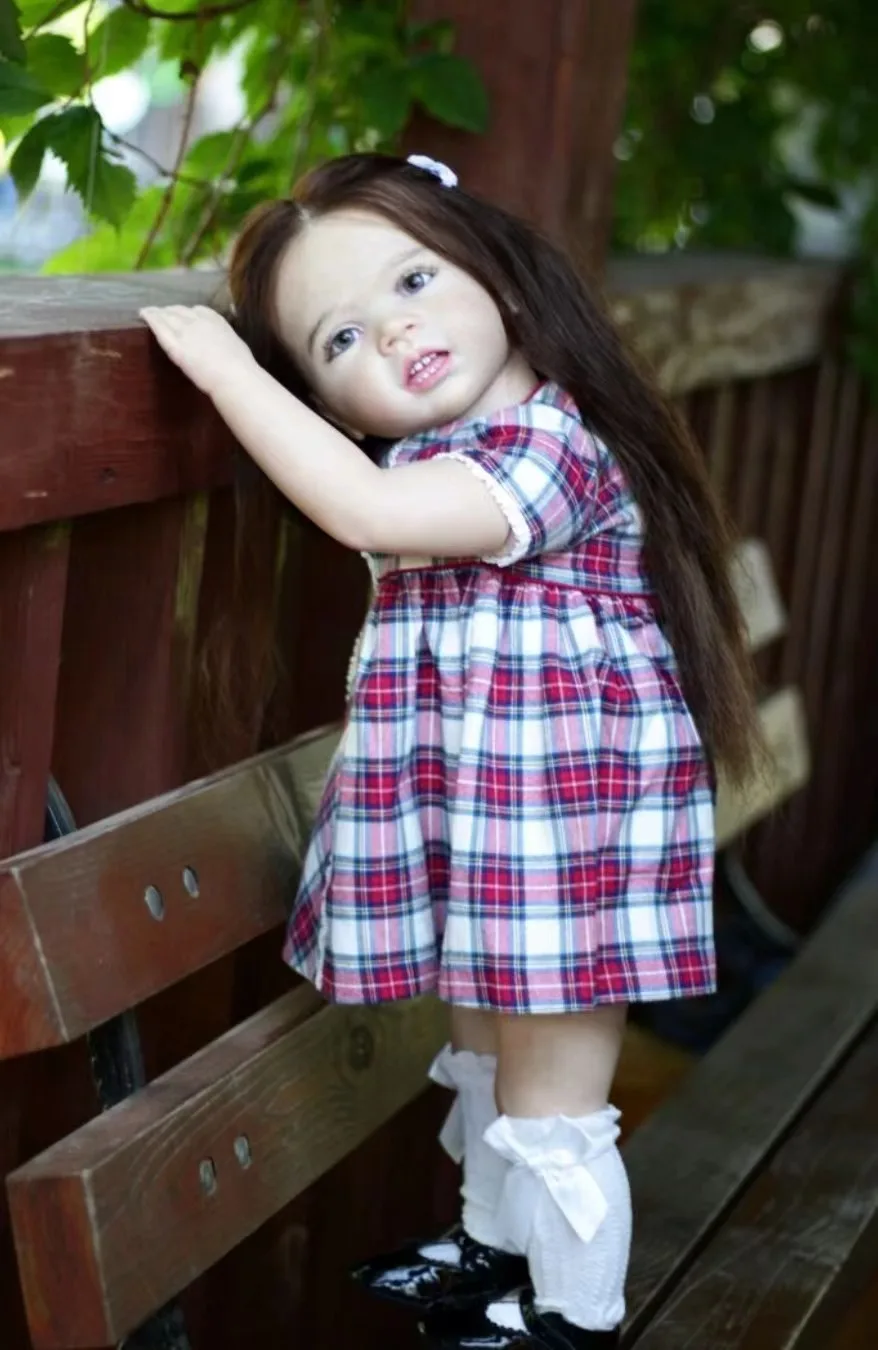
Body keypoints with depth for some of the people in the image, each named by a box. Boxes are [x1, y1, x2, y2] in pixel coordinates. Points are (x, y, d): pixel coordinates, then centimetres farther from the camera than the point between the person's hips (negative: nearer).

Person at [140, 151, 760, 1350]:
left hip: (566, 822, -9)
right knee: (488, 1063, 26)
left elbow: (366, 510, -35)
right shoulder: (437, 457, 5)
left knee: (552, 1106, 5)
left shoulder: (553, 442, -24)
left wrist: (225, 367, -29)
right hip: (478, 826, 10)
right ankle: (498, 1252, 47)